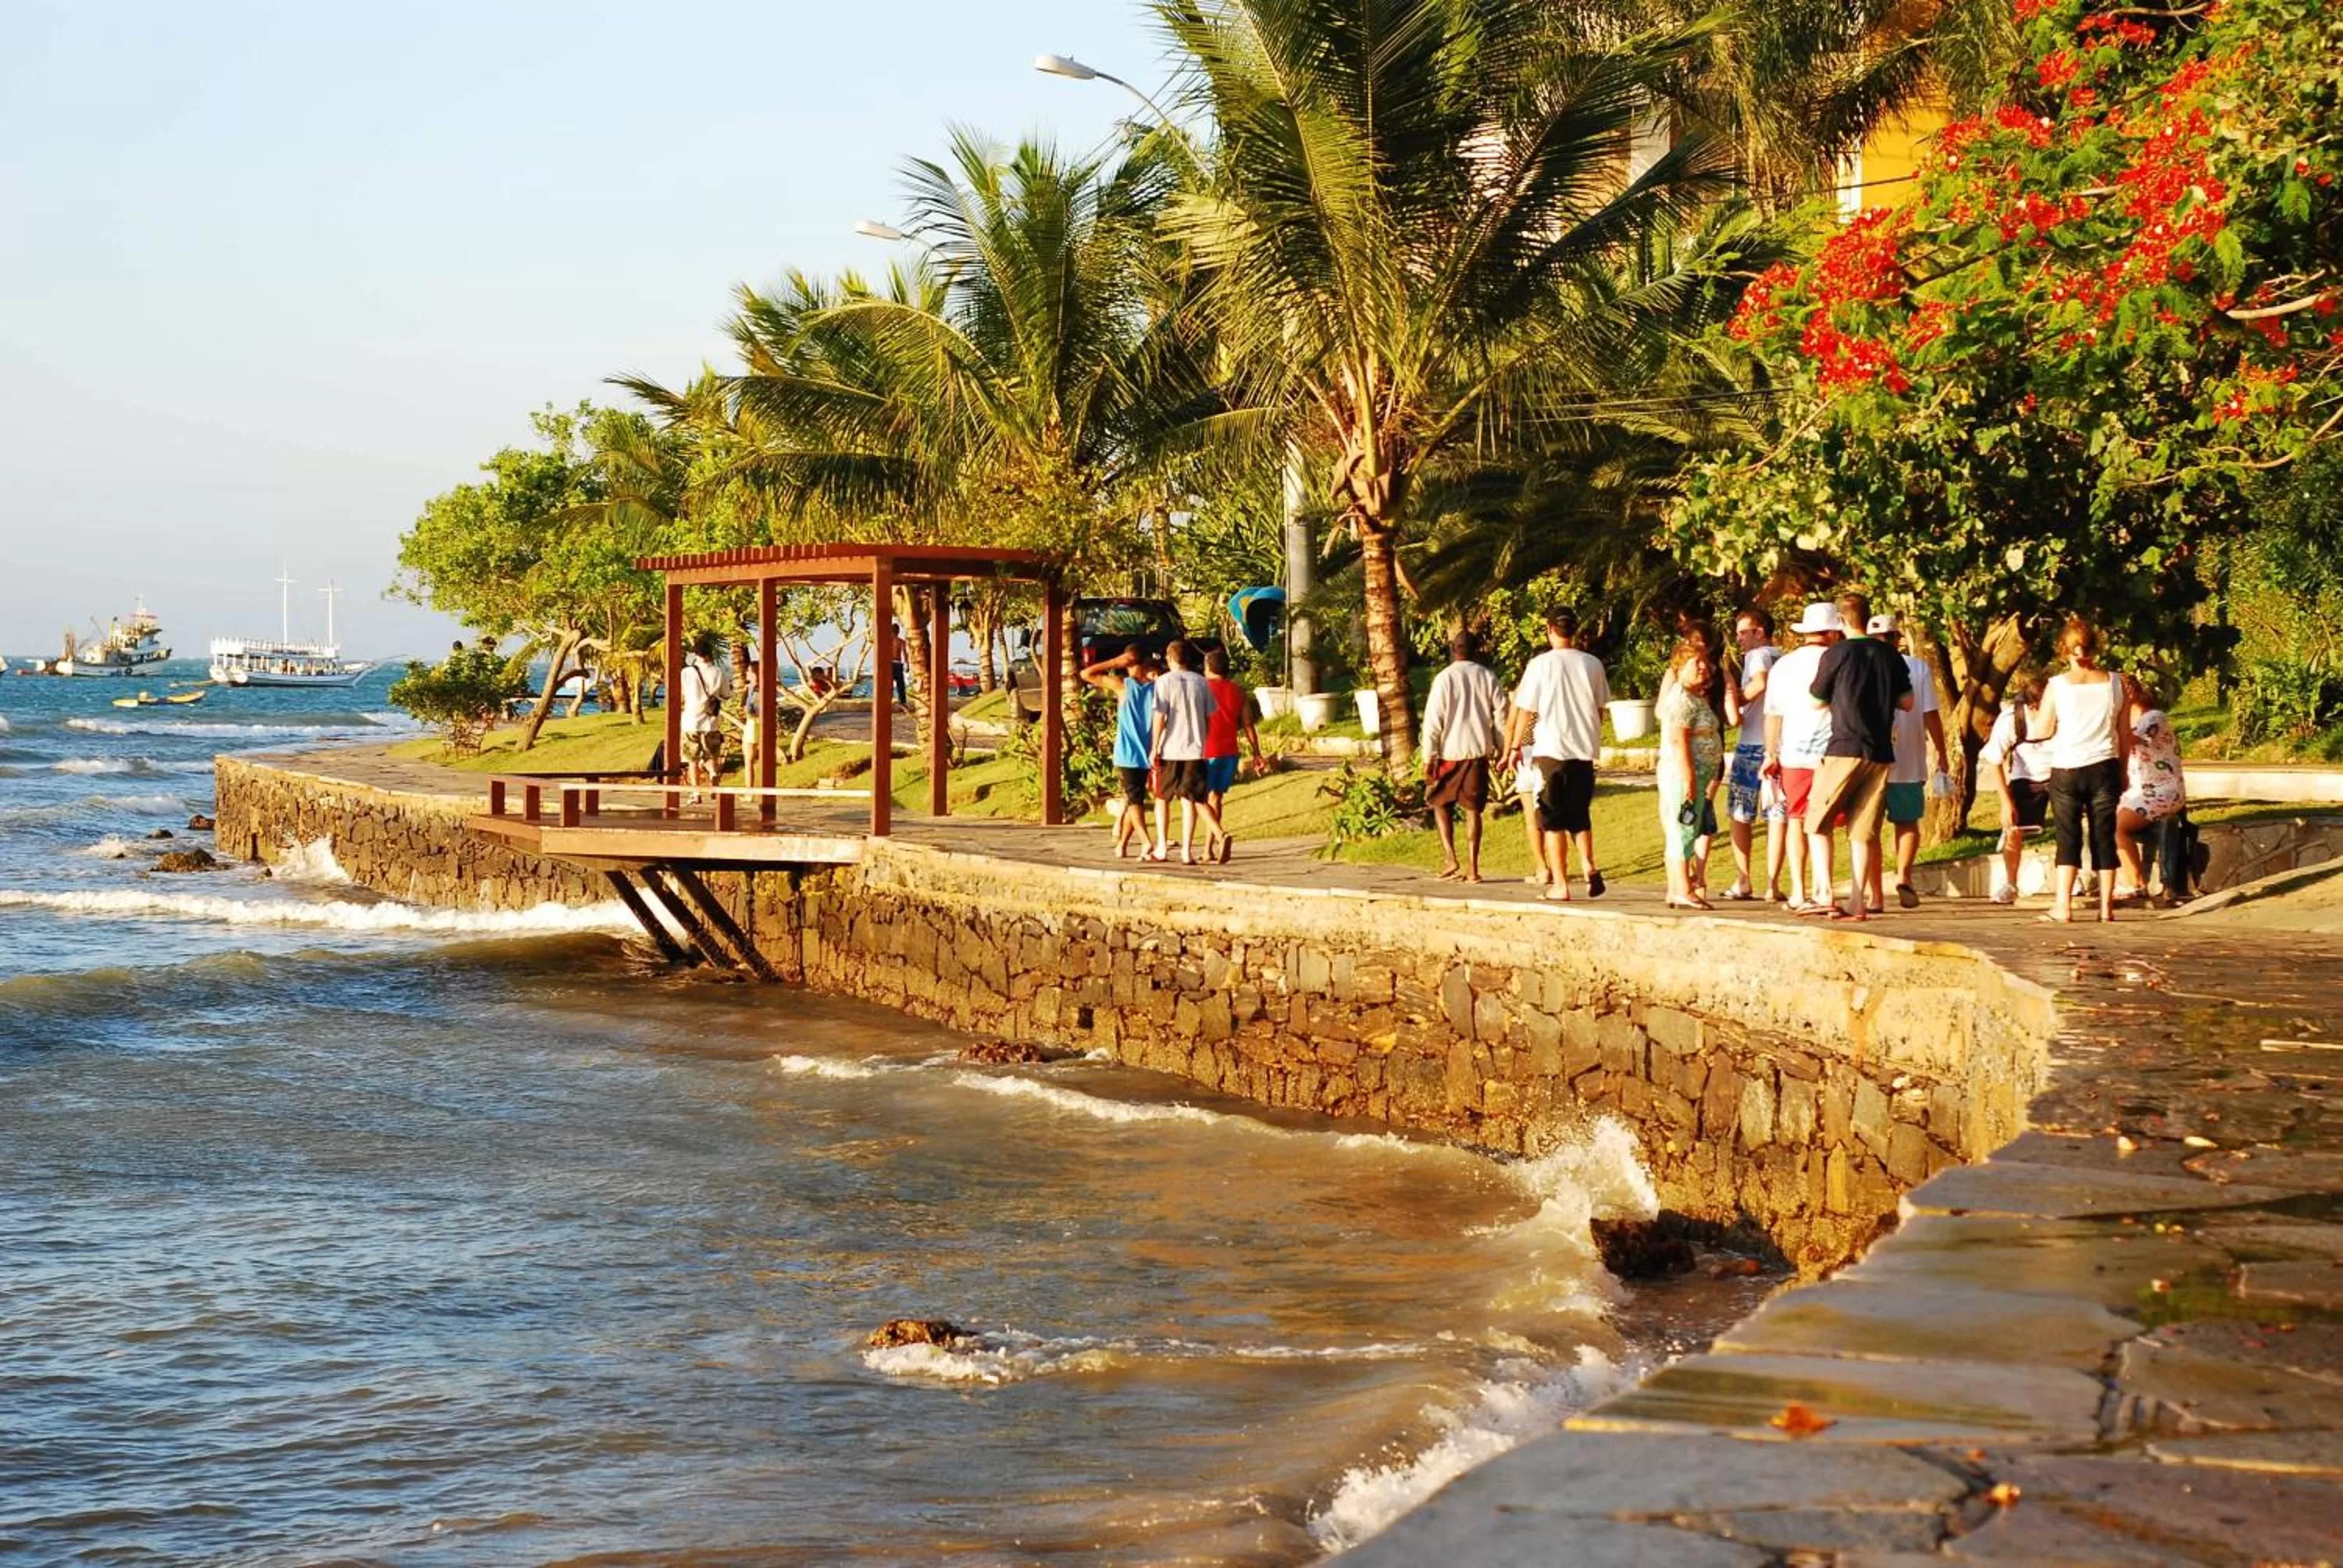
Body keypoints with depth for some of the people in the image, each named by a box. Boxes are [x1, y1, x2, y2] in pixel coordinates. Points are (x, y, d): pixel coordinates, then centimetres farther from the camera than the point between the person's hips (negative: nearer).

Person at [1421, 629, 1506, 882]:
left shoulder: (1445, 678, -9)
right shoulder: (1488, 677, 1)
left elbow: (1433, 720, -10)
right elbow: (1501, 715, 4)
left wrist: (1428, 757, -6)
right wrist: (1502, 750, 15)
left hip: (1451, 751, -3)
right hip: (1479, 750, 3)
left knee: (1441, 804, 13)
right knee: (1473, 809, 10)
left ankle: (1450, 861, 0)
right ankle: (1472, 868, 7)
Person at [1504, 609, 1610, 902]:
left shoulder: (1540, 665, -8)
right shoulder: (1592, 664, 2)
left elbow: (1526, 712, -6)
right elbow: (1599, 709, 9)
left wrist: (1515, 747, 6)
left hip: (1550, 749, -3)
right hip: (1584, 750, 3)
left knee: (1553, 820, 4)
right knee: (1580, 814, 17)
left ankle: (1560, 884, 3)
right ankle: (1589, 865, -5)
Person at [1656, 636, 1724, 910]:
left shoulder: (1697, 697, 17)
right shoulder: (1682, 698, -15)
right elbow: (1677, 741, -21)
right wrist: (1689, 779, -24)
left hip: (1697, 776, 10)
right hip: (1684, 774, -10)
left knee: (1680, 833, 12)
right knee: (1684, 832, -9)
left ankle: (1677, 889, 16)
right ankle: (1683, 892, -8)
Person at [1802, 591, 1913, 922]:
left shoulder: (1836, 655, -5)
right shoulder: (1891, 656, 8)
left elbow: (1816, 701, 5)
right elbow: (1907, 703, 15)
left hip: (1844, 749, -4)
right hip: (1880, 754, 5)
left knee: (1818, 823, 4)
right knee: (1863, 831, 7)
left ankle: (1826, 894, -11)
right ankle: (1858, 903, 2)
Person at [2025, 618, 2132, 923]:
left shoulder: (2057, 685, -7)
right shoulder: (2114, 683, 1)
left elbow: (2043, 731, -2)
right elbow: (2125, 734, 5)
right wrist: (2122, 772, 15)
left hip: (2066, 770, -2)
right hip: (2104, 768, 2)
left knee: (2068, 837, 4)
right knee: (2104, 837, 7)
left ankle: (2062, 906, -2)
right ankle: (2106, 906, 8)